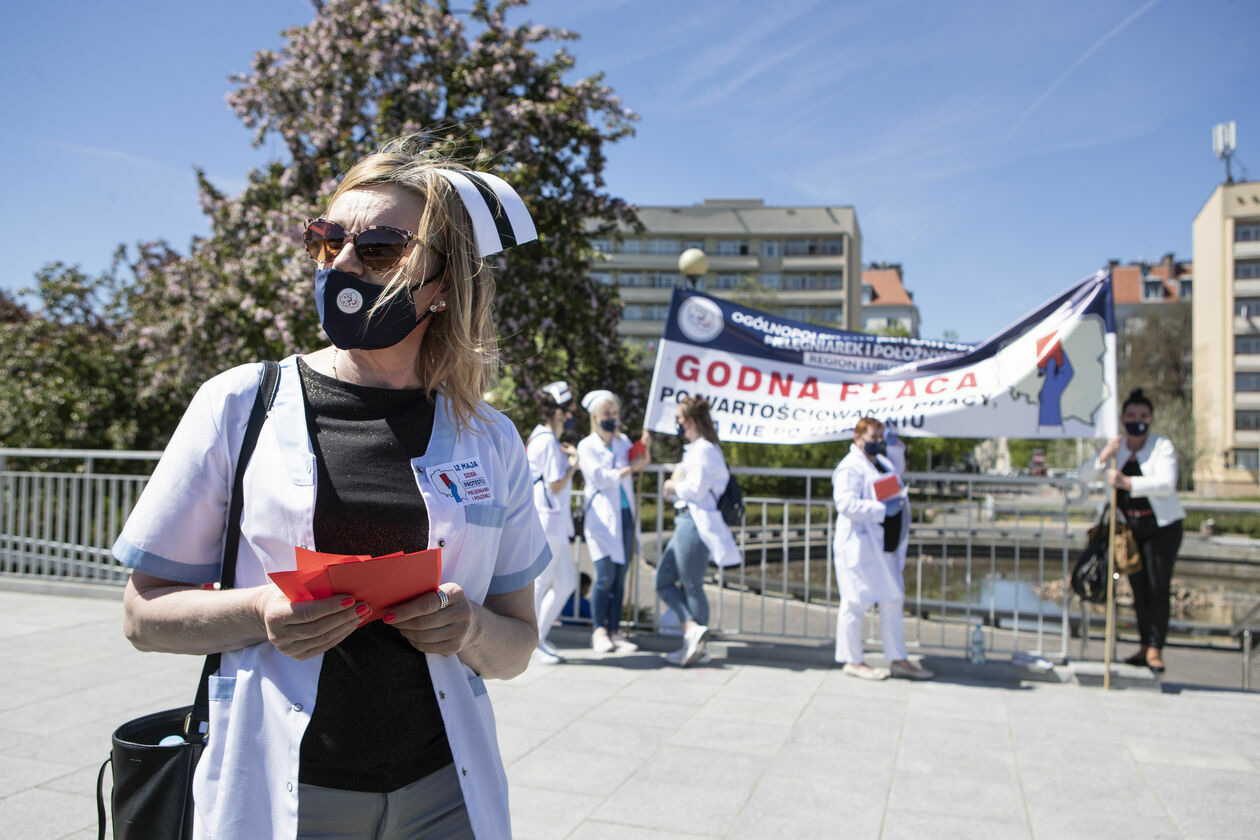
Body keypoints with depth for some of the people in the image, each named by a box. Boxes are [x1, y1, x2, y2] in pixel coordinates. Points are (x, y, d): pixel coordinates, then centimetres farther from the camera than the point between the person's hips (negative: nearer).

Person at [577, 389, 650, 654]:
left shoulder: (623, 442, 18)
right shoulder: (586, 446, 1)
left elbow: (641, 462, 6)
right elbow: (598, 477, -10)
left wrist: (644, 448, -13)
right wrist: (630, 469, -5)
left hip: (625, 514, 5)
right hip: (601, 516, -5)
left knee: (620, 577, 4)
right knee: (605, 576, -10)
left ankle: (615, 631, 10)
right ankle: (599, 631, 1)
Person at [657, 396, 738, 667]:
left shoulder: (704, 450, -13)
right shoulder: (693, 449, 19)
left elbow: (696, 489, -21)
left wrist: (673, 486, -5)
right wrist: (673, 487, 3)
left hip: (695, 525, -11)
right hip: (686, 521, 11)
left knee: (691, 585, -2)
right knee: (664, 581, 10)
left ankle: (696, 648, 7)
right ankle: (692, 628, 6)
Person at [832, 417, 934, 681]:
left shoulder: (883, 462, 17)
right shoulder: (849, 468, -12)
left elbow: (897, 489, 35)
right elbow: (846, 503, -24)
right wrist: (883, 510, -24)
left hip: (887, 547, 10)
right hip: (859, 547, -9)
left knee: (893, 601, 13)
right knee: (857, 602, -1)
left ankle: (898, 661, 23)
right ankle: (853, 661, 11)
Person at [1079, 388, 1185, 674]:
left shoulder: (1162, 446, -7)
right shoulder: (1115, 447, 6)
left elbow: (1166, 484, -22)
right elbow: (1084, 475, -3)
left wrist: (1128, 483, -35)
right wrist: (1104, 457, -21)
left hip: (1162, 525, -4)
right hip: (1129, 527, 4)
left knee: (1158, 588, -8)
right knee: (1139, 588, 7)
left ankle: (1155, 649, -5)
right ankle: (1145, 647, 16)